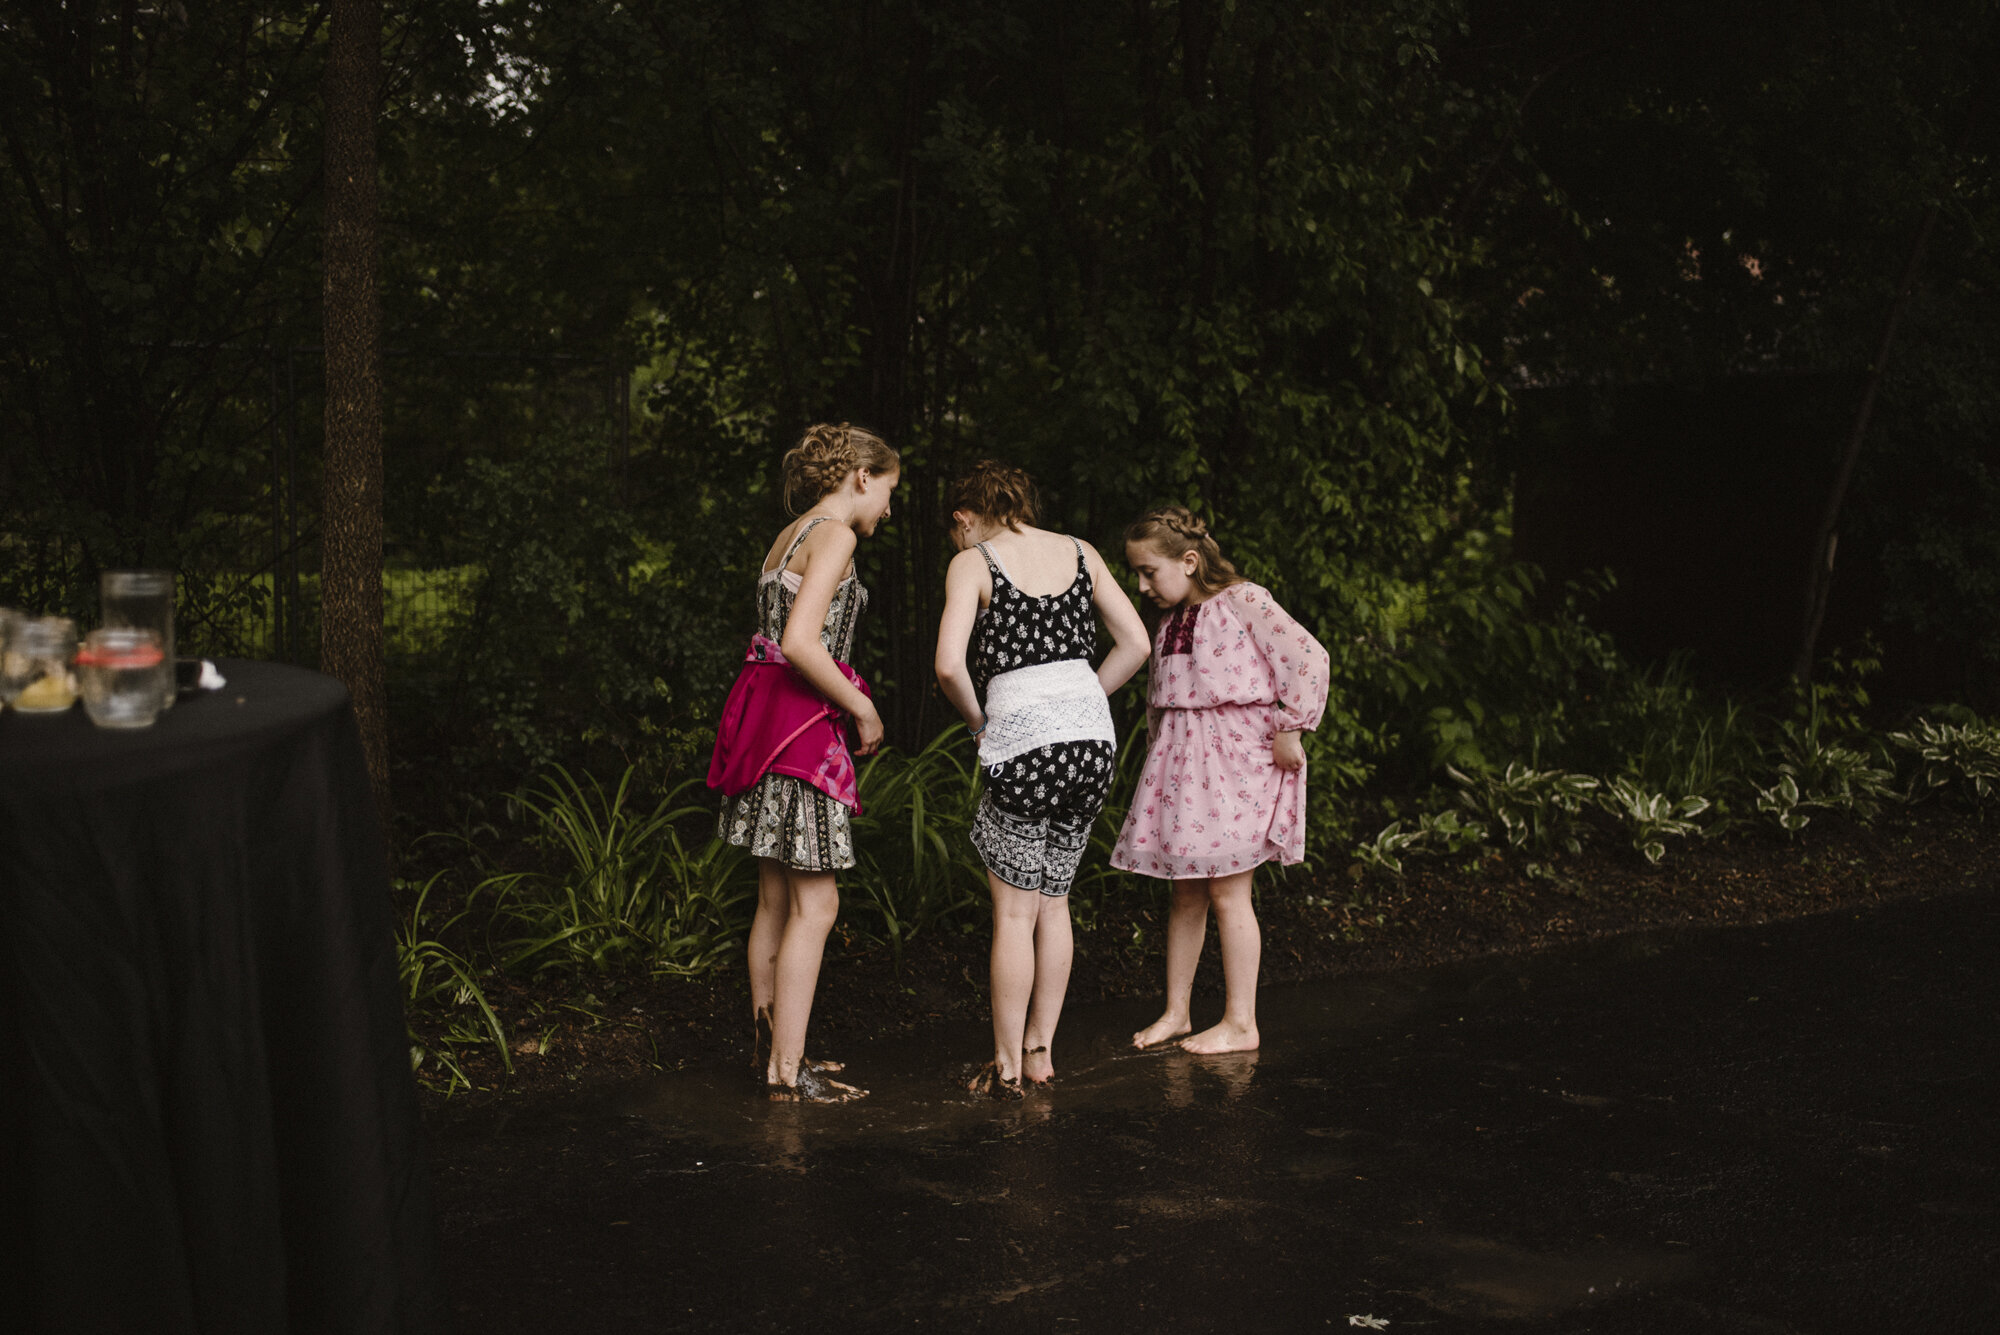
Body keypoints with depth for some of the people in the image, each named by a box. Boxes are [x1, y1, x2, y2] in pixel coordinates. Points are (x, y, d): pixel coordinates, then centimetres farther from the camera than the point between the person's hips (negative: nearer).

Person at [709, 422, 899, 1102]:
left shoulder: (790, 536, 18)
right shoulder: (834, 535, -11)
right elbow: (800, 642, -21)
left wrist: (848, 706, 15)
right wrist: (862, 708, -11)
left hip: (766, 714, 10)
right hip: (801, 722, -10)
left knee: (777, 898, 15)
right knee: (815, 904, -5)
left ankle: (769, 1046, 22)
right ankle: (787, 1071, -3)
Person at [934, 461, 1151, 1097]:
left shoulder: (973, 563, 1)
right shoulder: (1080, 554, 14)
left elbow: (949, 666, -12)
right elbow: (1136, 644, 11)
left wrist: (978, 721, 5)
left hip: (1023, 740, -5)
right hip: (1093, 735, 5)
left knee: (1014, 911, 4)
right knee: (1053, 901, 16)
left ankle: (1007, 1066, 9)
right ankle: (1040, 1049, 22)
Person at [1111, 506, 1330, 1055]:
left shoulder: (1243, 602, -10)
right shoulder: (1170, 622, 13)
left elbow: (1309, 658, -15)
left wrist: (1288, 730, -14)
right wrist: (1159, 755, 18)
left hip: (1238, 755, -7)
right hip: (1181, 762, 7)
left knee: (1226, 891, -4)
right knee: (1185, 890, 11)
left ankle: (1240, 1023, 4)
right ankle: (1176, 1011, 20)